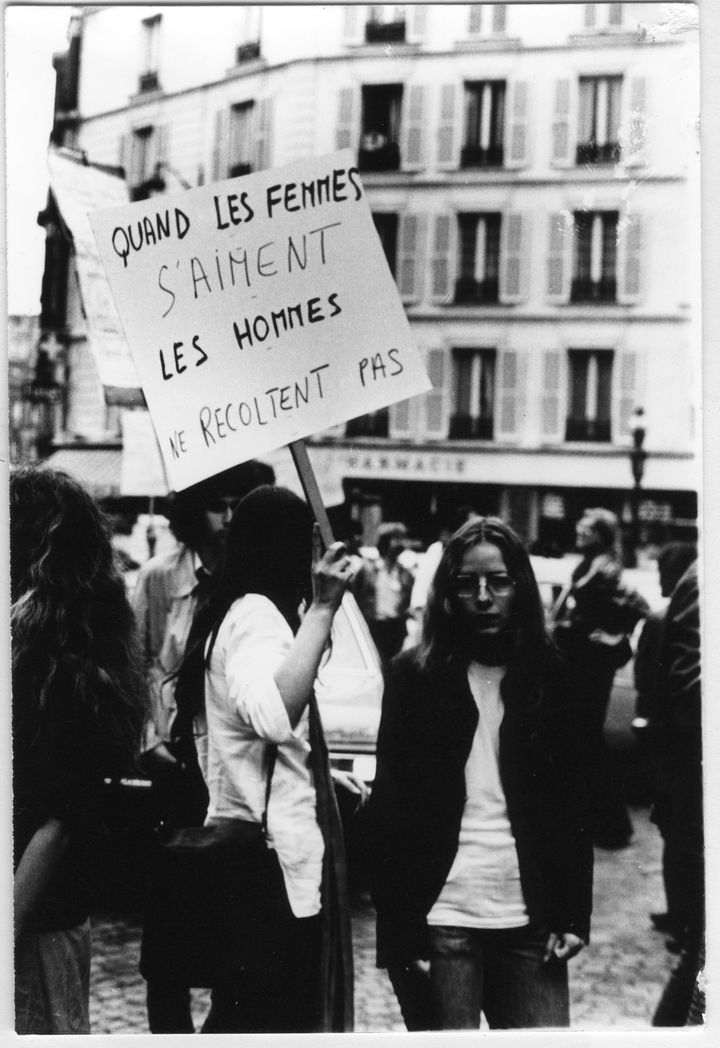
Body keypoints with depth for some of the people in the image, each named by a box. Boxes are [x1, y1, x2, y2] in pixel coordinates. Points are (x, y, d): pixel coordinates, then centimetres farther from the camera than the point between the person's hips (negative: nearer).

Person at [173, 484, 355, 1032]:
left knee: (242, 1016, 16)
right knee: (274, 1019, -4)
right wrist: (322, 607, -33)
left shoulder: (237, 613, 16)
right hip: (272, 854, -10)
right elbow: (275, 715, -36)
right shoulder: (256, 613, -15)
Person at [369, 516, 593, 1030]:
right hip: (442, 916, -2)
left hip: (530, 920, 2)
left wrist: (573, 913, -1)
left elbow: (573, 804, 7)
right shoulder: (415, 675, 0)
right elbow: (391, 810, -3)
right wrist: (400, 927, -9)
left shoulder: (549, 675, 6)